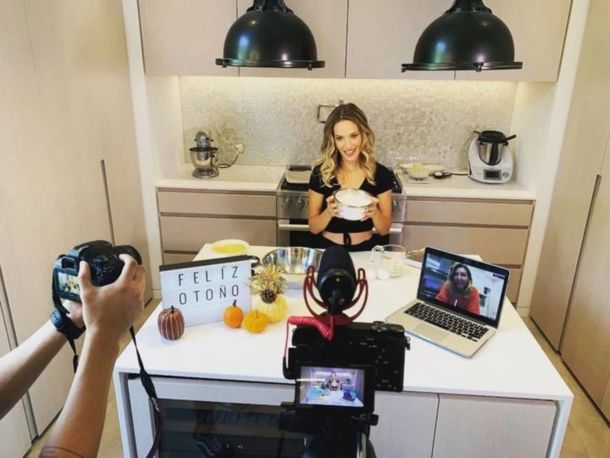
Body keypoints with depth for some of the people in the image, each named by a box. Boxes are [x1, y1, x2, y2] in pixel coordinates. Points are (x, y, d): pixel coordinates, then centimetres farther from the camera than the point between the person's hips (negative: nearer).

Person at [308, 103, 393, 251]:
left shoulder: (381, 174, -5)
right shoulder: (320, 173, -6)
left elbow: (385, 229, 1)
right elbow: (313, 228, -1)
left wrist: (375, 213, -18)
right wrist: (329, 213, -19)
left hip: (366, 250, 1)